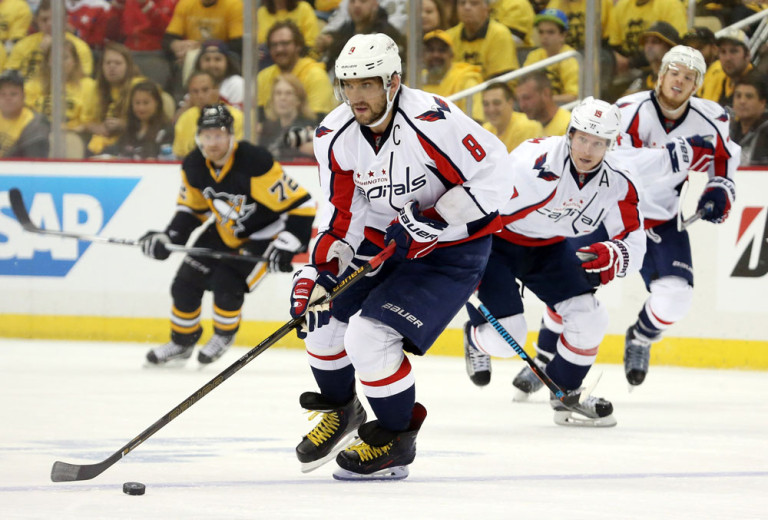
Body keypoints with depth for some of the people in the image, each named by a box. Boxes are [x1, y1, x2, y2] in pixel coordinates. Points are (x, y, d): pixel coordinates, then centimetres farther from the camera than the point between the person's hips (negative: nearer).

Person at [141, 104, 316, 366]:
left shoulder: (255, 163, -32)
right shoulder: (193, 166, -12)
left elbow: (301, 205, -29)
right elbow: (192, 208, 6)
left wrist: (285, 247, -32)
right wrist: (169, 237, -9)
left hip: (263, 234, -6)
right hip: (224, 233, 7)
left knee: (227, 285, -21)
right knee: (186, 284, 1)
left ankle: (224, 335, 10)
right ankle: (181, 343, 25)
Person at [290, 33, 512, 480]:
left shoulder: (431, 121, -28)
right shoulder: (335, 137, -7)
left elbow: (494, 178, -24)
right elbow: (344, 212, 0)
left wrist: (431, 224, -27)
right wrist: (320, 268, -13)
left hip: (451, 251, -7)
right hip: (383, 243, 7)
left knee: (370, 335, -20)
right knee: (323, 311, 6)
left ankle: (397, 440, 2)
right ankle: (341, 410, 34)